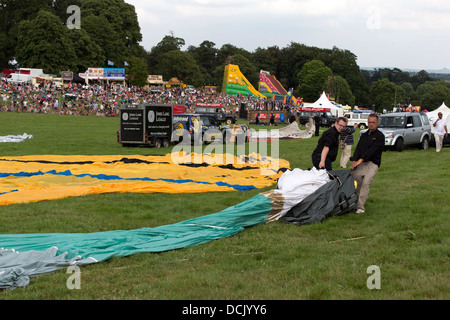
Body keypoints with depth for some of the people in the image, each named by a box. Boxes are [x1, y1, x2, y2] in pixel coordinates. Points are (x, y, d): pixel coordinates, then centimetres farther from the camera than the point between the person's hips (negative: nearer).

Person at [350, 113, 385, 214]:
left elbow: (372, 150, -12)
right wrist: (354, 161, -7)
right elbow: (358, 148, 10)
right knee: (354, 181, -6)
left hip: (372, 164, -6)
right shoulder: (364, 135, 20)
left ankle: (360, 207, -21)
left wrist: (361, 160, -20)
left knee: (365, 183, -20)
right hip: (360, 163, 6)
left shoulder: (380, 136, 0)